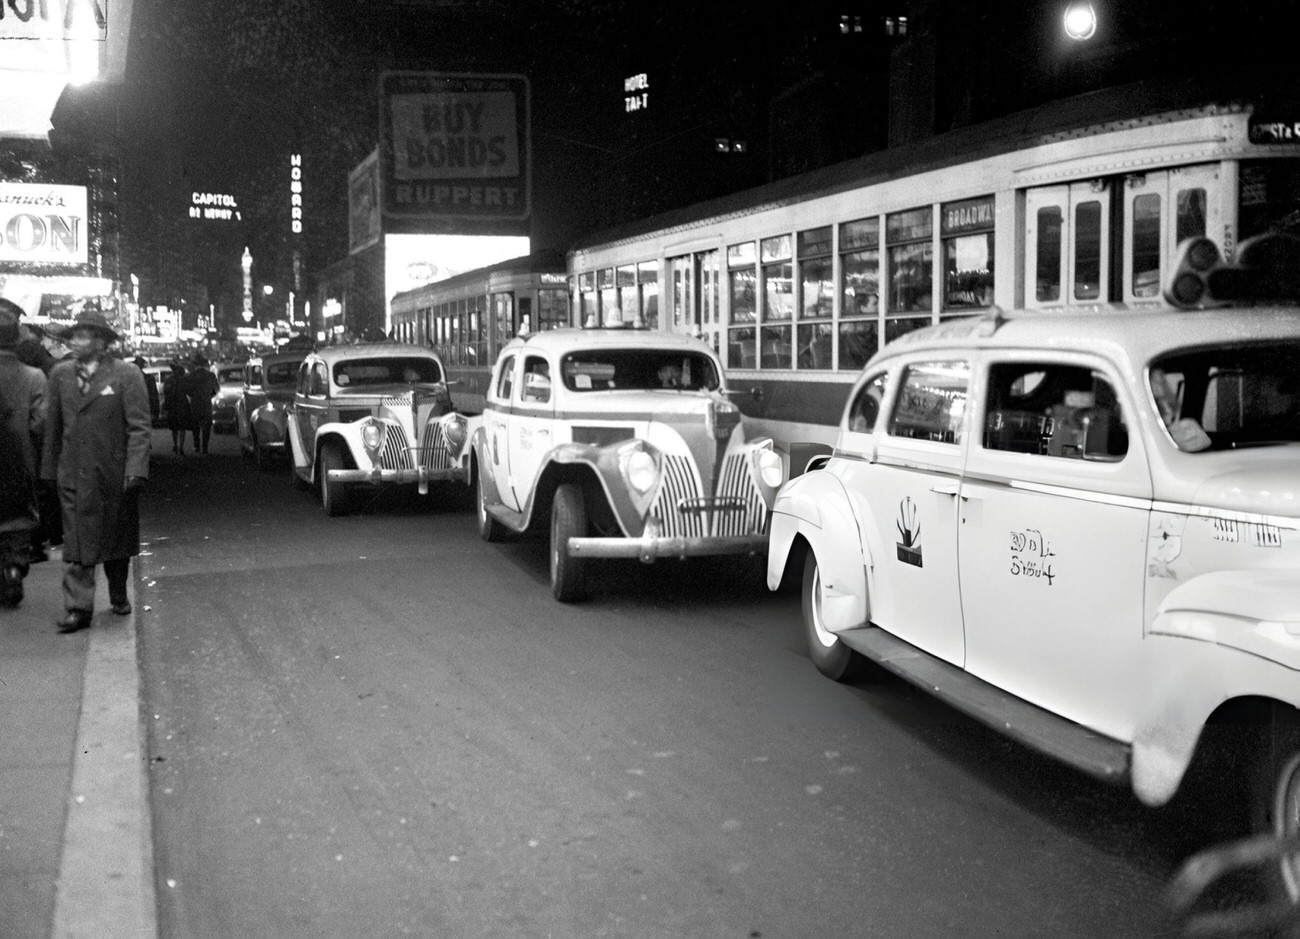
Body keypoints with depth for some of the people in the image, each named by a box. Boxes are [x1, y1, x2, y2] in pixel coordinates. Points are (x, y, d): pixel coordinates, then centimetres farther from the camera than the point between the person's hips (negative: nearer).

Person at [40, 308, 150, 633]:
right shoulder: (60, 374, 6)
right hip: (73, 475, 2)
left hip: (115, 475, -2)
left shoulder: (126, 374, -6)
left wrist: (136, 470, -17)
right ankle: (78, 608, -1)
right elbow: (53, 426, 9)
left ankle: (119, 597, 30)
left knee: (116, 541, 12)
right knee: (77, 544, -2)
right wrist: (49, 469, 6)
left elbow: (139, 427, -9)